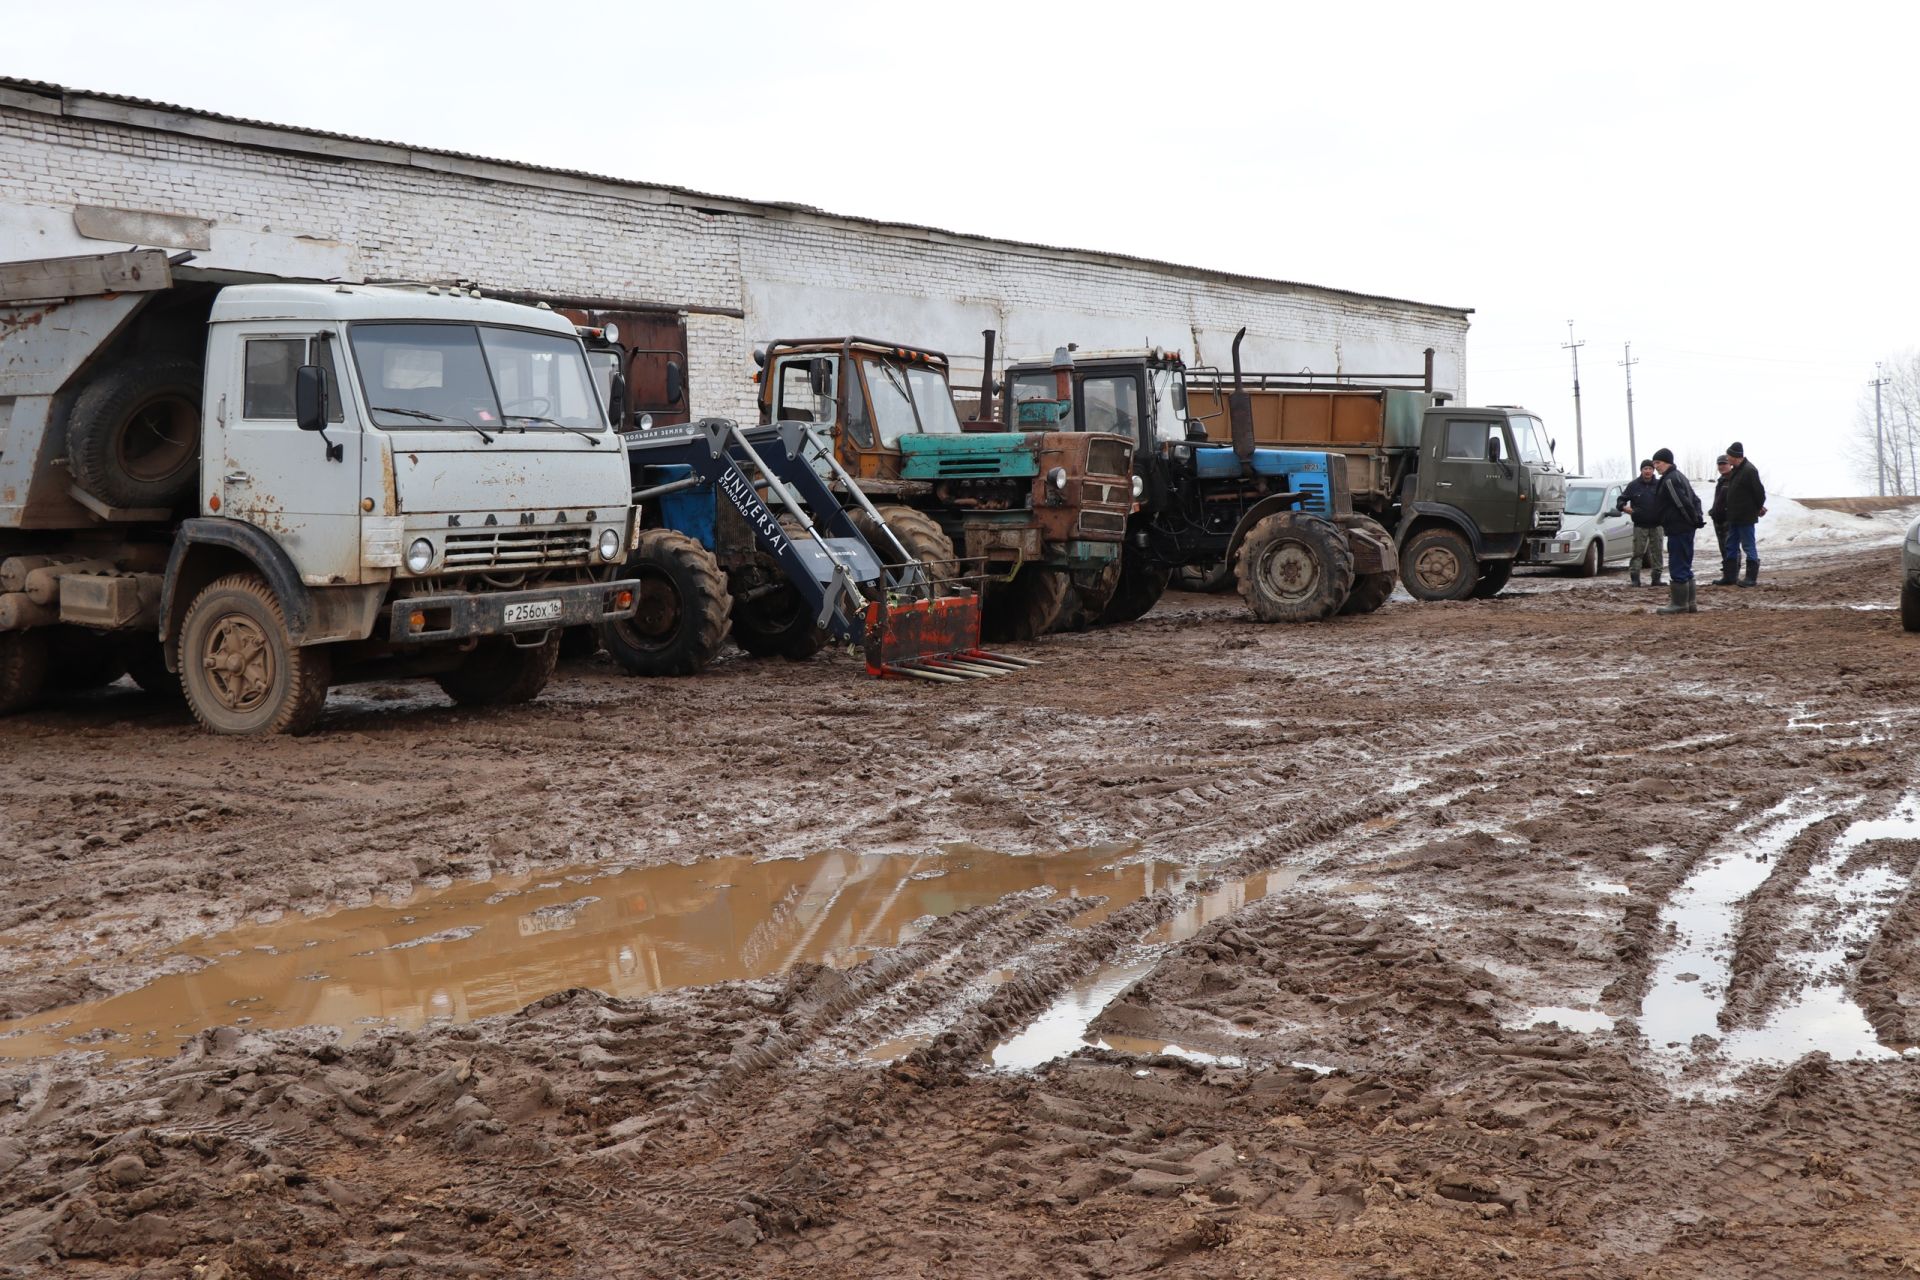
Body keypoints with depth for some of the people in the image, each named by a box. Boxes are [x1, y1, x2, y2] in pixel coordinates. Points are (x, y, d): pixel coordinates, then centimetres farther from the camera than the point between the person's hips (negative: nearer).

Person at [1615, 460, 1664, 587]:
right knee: (1637, 552, -5)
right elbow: (1621, 500, 4)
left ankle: (1656, 578, 10)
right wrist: (1623, 507, -19)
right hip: (1640, 526, -2)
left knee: (1656, 552, 4)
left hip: (1656, 525, 2)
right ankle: (1635, 579, -3)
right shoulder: (1633, 485, 2)